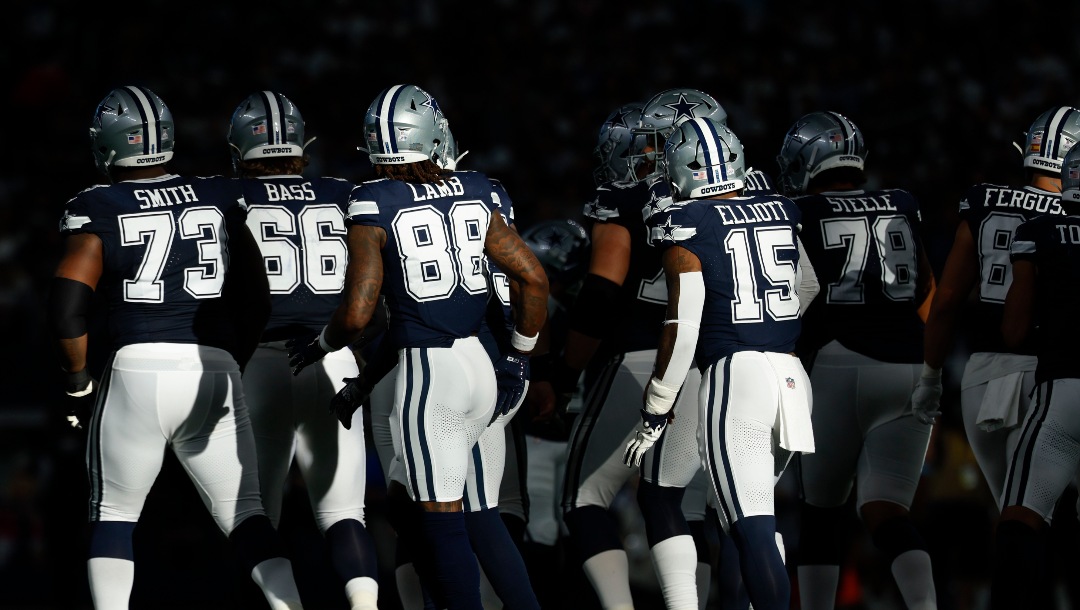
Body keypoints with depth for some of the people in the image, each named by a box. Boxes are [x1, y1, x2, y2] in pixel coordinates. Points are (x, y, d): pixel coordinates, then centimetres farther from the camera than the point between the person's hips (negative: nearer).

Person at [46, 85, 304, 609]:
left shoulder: (96, 212, -1)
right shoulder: (220, 199, 10)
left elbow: (66, 309, -9)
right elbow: (257, 298, 11)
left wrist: (78, 382, 5)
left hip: (137, 370, -3)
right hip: (215, 370, 3)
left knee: (113, 514, 14)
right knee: (245, 513, 11)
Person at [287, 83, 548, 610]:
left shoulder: (373, 206, -9)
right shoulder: (473, 194, 6)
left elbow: (356, 314, -13)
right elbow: (533, 277, 7)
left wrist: (320, 347, 8)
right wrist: (518, 359, 18)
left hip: (425, 369, -6)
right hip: (480, 364, 6)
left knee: (442, 521, -2)